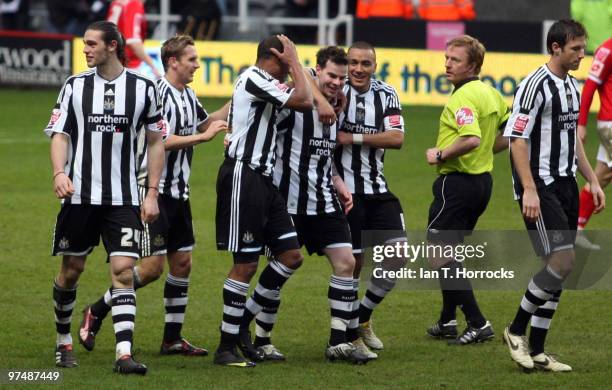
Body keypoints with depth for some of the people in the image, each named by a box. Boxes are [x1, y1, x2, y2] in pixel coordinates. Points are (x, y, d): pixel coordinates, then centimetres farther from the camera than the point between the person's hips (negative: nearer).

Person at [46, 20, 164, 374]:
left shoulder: (145, 89, 2)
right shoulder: (75, 86, 4)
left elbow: (156, 142, 8)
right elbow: (60, 134, 2)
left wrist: (152, 193, 3)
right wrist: (59, 172, -17)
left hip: (124, 199, -1)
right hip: (79, 195, 1)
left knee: (123, 270, -11)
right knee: (72, 269, 8)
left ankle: (124, 353, -16)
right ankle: (64, 341, 28)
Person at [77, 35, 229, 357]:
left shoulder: (188, 95, 12)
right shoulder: (159, 94, -16)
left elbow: (202, 123, 31)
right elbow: (160, 141, -25)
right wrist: (204, 136, -20)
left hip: (178, 192, 9)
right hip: (154, 190, -9)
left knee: (182, 262, 7)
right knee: (152, 267, -10)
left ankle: (172, 339, 13)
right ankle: (95, 313, 5)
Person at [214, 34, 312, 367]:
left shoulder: (261, 84, 19)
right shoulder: (254, 79, -12)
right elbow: (305, 102, -16)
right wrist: (294, 63, -3)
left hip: (261, 179, 10)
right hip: (243, 175, -10)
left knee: (290, 255, 6)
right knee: (246, 265, -7)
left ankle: (243, 326, 15)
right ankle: (226, 347, -1)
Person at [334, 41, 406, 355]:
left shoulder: (386, 95, 5)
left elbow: (397, 138, -6)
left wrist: (355, 138, -15)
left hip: (377, 188, 5)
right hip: (345, 189, -5)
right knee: (352, 262, -3)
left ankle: (363, 316, 21)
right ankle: (350, 336, 11)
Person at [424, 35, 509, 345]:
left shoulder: (463, 98, -19)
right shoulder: (491, 94, 10)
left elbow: (471, 138, -33)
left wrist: (441, 154, -20)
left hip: (457, 182, -10)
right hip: (482, 178, 10)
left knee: (439, 254, -5)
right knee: (450, 252, 21)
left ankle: (477, 323, -9)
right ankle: (447, 322, 27)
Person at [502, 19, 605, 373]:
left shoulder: (573, 86, 14)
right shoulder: (535, 85, -13)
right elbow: (517, 140, -16)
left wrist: (592, 181, 19)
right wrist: (529, 190, -22)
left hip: (565, 185, 9)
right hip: (539, 187, -9)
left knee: (559, 268, 6)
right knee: (563, 261, -16)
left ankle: (536, 351, 12)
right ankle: (517, 330, 0)